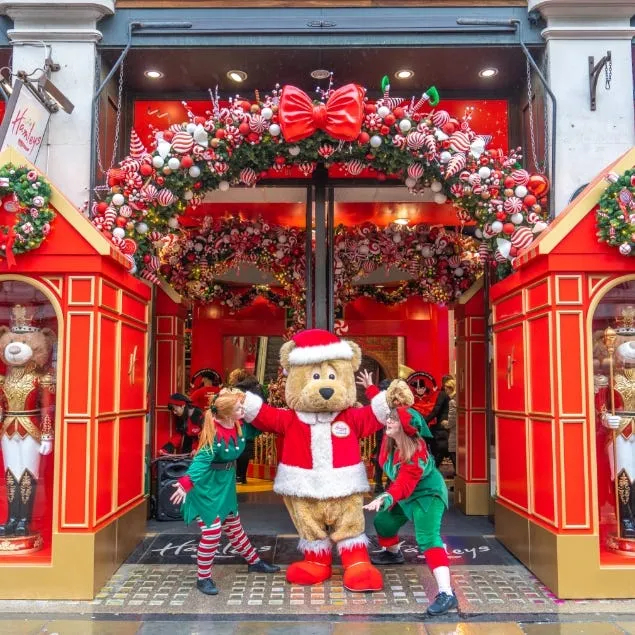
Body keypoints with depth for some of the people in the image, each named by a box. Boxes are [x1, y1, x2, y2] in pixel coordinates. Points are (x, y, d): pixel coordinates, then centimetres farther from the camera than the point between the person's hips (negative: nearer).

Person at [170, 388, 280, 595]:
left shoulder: (241, 426, -6)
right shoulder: (214, 433, -28)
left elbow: (255, 429, 15)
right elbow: (202, 460, -35)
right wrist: (187, 482, -48)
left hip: (226, 483, 8)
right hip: (207, 485, -7)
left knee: (234, 526, 23)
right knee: (212, 530, -5)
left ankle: (254, 561, 39)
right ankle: (203, 578, 12)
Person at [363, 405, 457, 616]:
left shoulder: (416, 451, -34)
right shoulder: (389, 440, -11)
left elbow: (405, 484, -40)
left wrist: (386, 498, -55)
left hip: (427, 494, -9)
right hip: (406, 495, 9)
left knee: (428, 538, -24)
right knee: (383, 521, 18)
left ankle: (446, 594, -31)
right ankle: (393, 553, 51)